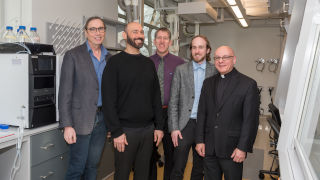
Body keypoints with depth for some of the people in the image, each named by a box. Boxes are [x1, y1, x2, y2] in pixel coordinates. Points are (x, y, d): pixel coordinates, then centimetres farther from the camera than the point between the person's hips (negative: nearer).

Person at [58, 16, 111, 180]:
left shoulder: (109, 58, 10)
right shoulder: (73, 55, -5)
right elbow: (65, 92, -8)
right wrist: (67, 125, -13)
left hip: (102, 118, 5)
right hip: (81, 120, -4)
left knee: (93, 165, 16)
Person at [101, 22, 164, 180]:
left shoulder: (149, 63, 11)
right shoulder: (115, 62, -5)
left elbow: (156, 97, 11)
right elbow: (108, 100, -10)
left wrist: (159, 126, 6)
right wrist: (116, 132, -13)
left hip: (148, 129, 5)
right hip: (126, 130, -4)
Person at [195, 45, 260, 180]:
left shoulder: (248, 84, -7)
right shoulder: (208, 83, 8)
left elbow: (251, 120, -9)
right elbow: (202, 113, 7)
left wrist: (243, 148, -11)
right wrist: (200, 140, 3)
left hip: (232, 149, -4)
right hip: (209, 148, 4)